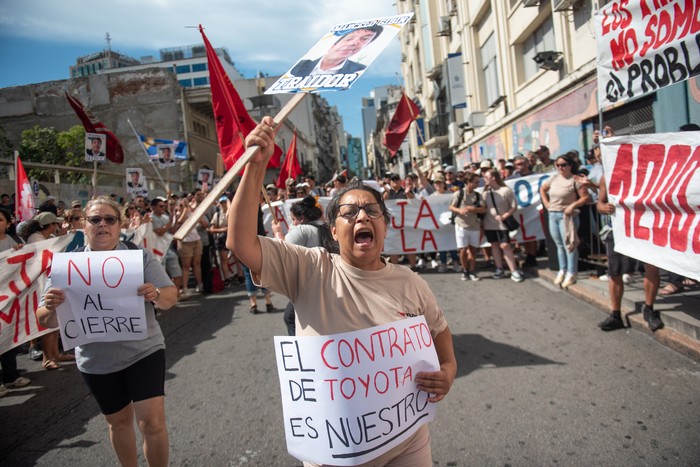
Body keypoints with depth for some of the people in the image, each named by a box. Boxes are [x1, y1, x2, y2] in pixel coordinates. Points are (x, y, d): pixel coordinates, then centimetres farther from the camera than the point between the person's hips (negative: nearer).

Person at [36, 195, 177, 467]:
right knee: (118, 421, 19)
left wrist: (156, 294, -31)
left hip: (144, 351, -2)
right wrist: (50, 308, -26)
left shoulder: (141, 257, -4)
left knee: (153, 422, -7)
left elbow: (170, 297, -8)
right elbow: (47, 321, -2)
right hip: (96, 360, 2)